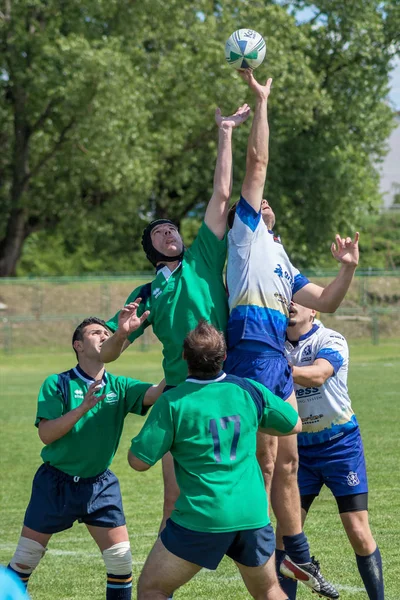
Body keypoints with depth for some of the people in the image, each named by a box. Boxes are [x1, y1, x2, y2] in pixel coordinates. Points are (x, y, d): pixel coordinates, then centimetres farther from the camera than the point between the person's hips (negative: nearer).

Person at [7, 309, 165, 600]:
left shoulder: (118, 387, -1)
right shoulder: (57, 384, -9)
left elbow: (155, 393, -19)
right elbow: (46, 434, -18)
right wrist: (84, 407, -27)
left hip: (100, 485, 2)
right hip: (55, 483, -2)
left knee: (121, 560, -3)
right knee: (24, 560, 6)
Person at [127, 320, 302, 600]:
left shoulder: (173, 402, -9)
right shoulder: (250, 390, 2)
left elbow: (139, 461, -7)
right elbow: (294, 425, 17)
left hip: (202, 517, -4)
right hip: (253, 515, 4)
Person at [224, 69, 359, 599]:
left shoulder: (281, 261, 29)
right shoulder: (245, 232, 10)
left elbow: (326, 302, 27)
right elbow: (257, 163, 3)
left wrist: (348, 268, 12)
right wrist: (261, 102, 4)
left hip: (278, 360, 8)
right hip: (252, 351, -8)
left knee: (287, 463, 12)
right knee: (262, 463, -8)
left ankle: (298, 555, 18)